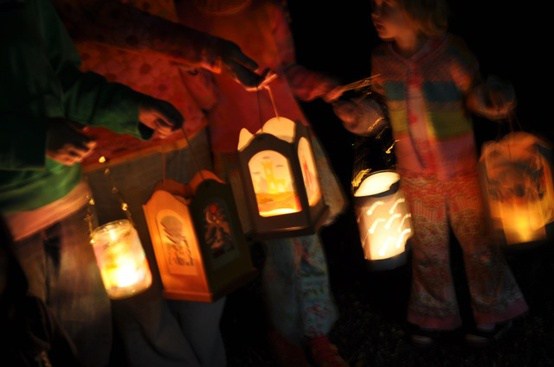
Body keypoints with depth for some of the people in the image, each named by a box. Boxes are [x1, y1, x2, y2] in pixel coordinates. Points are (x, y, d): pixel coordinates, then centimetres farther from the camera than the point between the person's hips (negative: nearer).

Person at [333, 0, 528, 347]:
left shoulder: (450, 52, -21)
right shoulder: (381, 60, -9)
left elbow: (477, 96, -11)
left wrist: (496, 100, -32)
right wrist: (357, 115, -14)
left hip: (460, 171, -3)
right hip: (416, 175, 4)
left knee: (477, 241, 13)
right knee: (427, 248, 18)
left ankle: (495, 312, 35)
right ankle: (435, 315, 39)